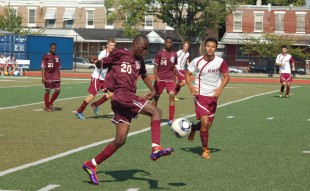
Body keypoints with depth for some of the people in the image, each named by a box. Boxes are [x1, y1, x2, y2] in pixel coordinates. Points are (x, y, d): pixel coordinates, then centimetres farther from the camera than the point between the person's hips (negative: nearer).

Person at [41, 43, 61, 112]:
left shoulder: (57, 57, 12)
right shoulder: (46, 56, -3)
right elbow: (43, 67, -6)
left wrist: (59, 77, 15)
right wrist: (43, 77, -12)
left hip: (55, 77, 5)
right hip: (48, 77, -5)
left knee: (58, 90, -5)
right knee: (47, 91, 1)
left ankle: (50, 103, 14)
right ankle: (47, 107, 12)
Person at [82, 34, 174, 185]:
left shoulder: (139, 61, 19)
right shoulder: (120, 54, -1)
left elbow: (144, 75, 35)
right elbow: (101, 64, 8)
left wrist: (152, 90, 23)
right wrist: (97, 61, -12)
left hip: (129, 97, 8)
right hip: (121, 95, -8)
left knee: (120, 140, 5)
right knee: (155, 111, -19)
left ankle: (91, 165, 14)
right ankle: (156, 149, -29)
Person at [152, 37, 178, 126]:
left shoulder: (174, 54, 7)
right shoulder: (160, 53, -3)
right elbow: (155, 66, -4)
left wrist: (174, 79, 17)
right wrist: (156, 77, -17)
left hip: (170, 79, 2)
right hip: (160, 79, -2)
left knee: (172, 96, -14)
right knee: (156, 97, 6)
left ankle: (171, 119, -12)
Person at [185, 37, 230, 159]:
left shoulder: (220, 62, -6)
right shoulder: (197, 61, -8)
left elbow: (226, 76, 3)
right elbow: (187, 74, 3)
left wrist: (220, 89, -13)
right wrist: (190, 86, -14)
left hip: (213, 96, 3)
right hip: (201, 95, -3)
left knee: (208, 124, 11)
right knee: (205, 122, -15)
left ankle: (193, 128, 44)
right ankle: (205, 149, 0)